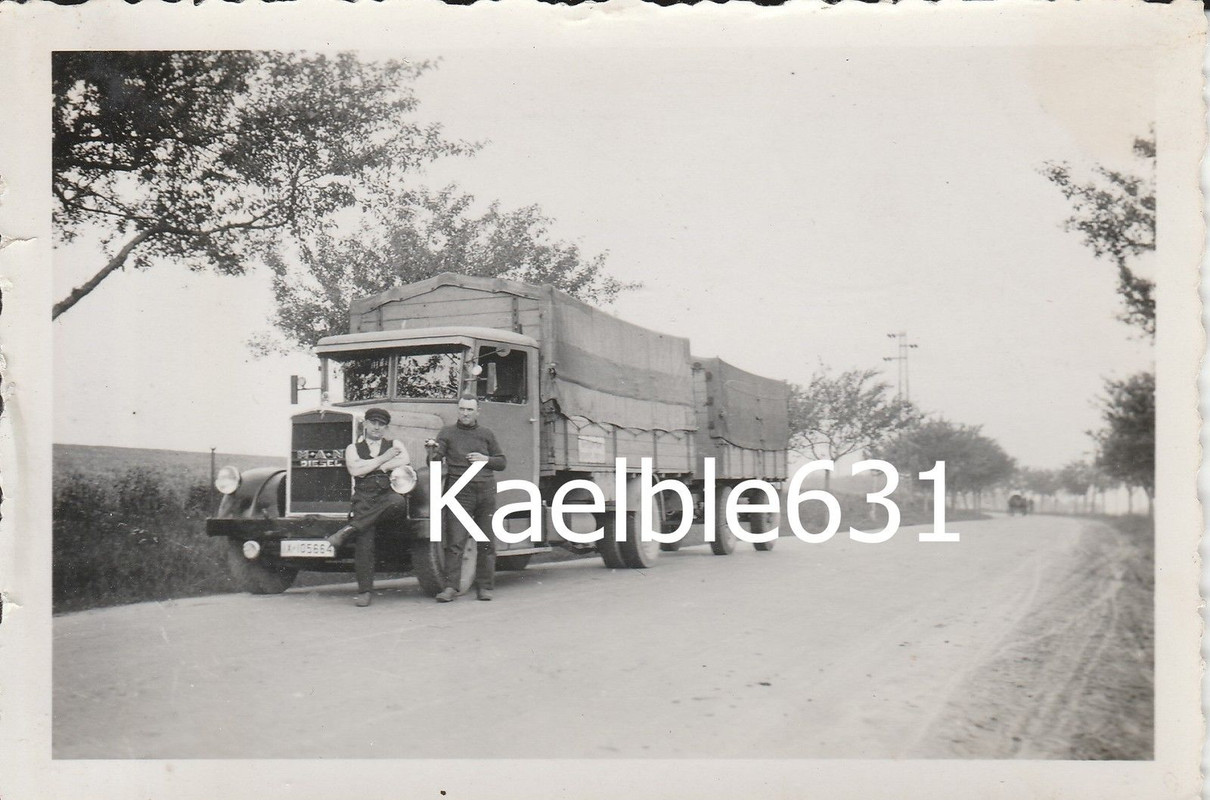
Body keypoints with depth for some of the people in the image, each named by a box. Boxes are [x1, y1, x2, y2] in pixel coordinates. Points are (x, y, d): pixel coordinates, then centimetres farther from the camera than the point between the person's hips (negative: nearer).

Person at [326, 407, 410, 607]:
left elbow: (404, 461, -5)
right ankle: (364, 591, -7)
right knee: (363, 546, -13)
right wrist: (383, 458, -2)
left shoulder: (394, 445, 17)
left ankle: (348, 530, -32)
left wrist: (370, 467, -1)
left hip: (388, 494, 0)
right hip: (364, 499, 0)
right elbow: (355, 470, -3)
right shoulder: (353, 448, 16)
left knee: (396, 501, -38)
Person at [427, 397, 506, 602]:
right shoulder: (448, 433, 6)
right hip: (460, 492, -3)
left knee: (487, 543, 5)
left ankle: (485, 587, 12)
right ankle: (450, 587, -9)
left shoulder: (486, 435, 13)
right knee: (455, 542, -10)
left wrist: (486, 459, -3)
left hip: (486, 492, 3)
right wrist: (433, 451, -24)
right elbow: (434, 463, -2)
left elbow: (502, 462, 16)